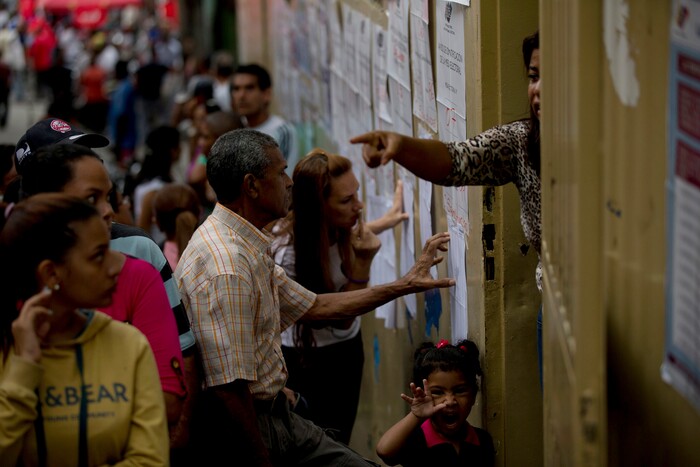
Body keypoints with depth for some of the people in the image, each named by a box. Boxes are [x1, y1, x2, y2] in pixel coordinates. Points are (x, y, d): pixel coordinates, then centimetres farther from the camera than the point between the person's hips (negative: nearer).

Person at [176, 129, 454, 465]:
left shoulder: (251, 249, 9)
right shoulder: (225, 267, -25)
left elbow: (314, 307, 19)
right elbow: (228, 387, -27)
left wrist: (405, 285, 20)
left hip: (274, 412, 10)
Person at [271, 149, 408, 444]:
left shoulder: (340, 228, -14)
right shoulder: (288, 254, -32)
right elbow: (341, 321, -24)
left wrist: (384, 222, 20)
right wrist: (363, 262, -32)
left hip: (348, 347, 7)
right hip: (309, 359, -6)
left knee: (341, 440, 18)